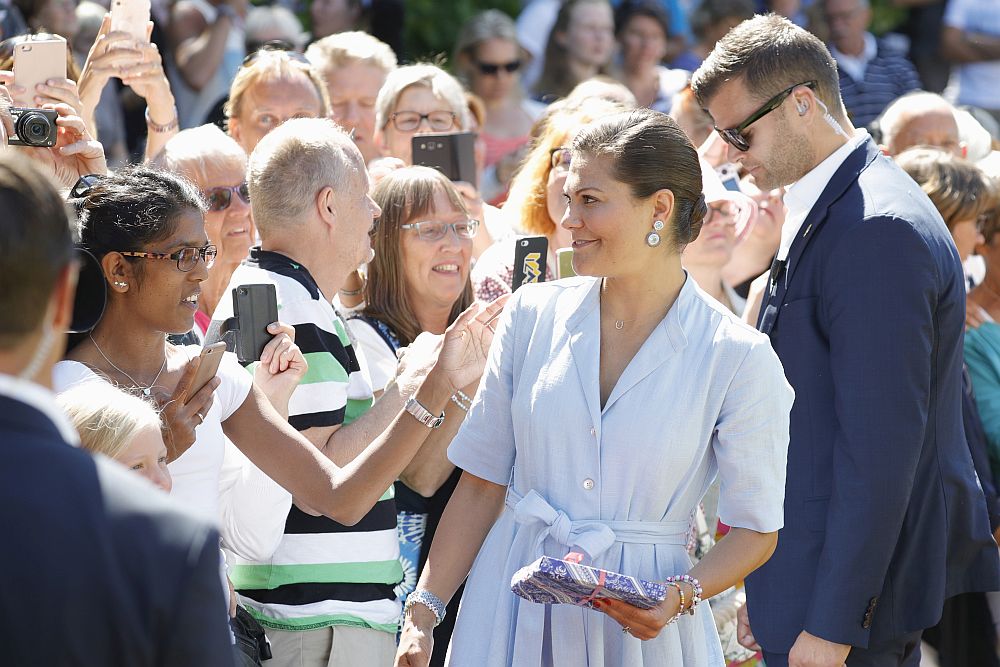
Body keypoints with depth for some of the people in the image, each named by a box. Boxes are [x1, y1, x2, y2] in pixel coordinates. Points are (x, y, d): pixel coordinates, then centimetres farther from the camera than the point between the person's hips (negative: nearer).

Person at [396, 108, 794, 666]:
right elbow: (482, 485, 5)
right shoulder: (535, 315, 1)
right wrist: (424, 610, -1)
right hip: (512, 611, 3)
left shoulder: (738, 358, -8)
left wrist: (681, 597, -19)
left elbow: (756, 530, -2)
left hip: (637, 622, -2)